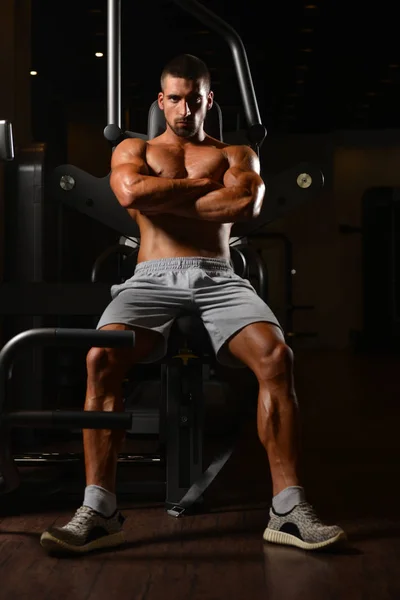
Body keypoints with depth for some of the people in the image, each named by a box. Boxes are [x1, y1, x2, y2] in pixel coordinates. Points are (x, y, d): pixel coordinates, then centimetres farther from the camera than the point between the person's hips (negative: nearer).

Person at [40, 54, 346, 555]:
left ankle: (288, 508, -25)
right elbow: (130, 192, -3)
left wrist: (163, 200, 0)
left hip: (218, 278, 1)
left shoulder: (237, 154, 22)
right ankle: (98, 510, -26)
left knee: (275, 354, -30)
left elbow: (247, 204, -3)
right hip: (153, 277, 0)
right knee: (101, 357, -31)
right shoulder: (132, 149, 23)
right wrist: (203, 183, 3)